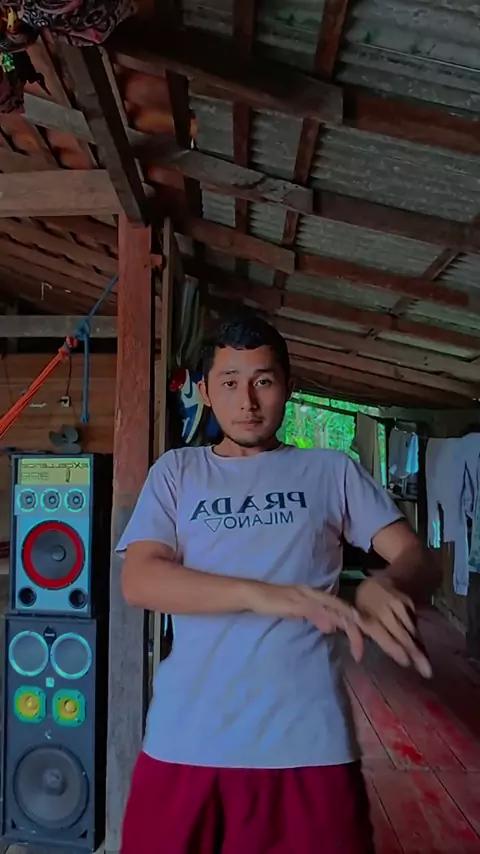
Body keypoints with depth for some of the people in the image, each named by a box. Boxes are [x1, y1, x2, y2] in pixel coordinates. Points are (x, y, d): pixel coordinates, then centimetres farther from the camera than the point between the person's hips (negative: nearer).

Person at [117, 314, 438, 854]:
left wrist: (386, 584, -22)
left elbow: (414, 556, 3)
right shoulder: (176, 472, 6)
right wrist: (261, 594, -22)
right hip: (186, 743, 1)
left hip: (310, 743, 0)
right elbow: (138, 581, -6)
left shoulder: (331, 471, 6)